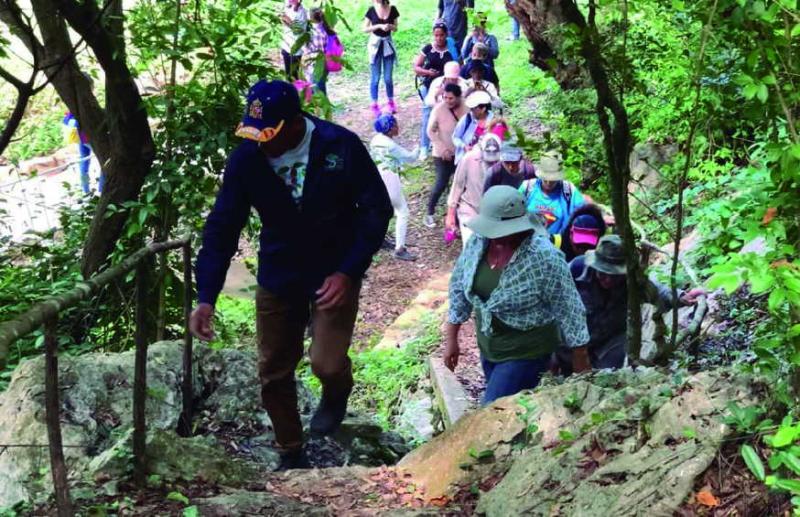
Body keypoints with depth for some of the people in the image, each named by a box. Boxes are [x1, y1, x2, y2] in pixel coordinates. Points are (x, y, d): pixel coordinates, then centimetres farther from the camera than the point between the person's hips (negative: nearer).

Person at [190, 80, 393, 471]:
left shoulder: (341, 147, -20)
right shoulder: (246, 159, -14)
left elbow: (377, 211, -12)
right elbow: (221, 229, -10)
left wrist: (348, 272, -20)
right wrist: (206, 298, -17)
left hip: (334, 274, -3)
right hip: (278, 275, 3)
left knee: (326, 362, -18)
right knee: (274, 373, 9)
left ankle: (336, 393, 21)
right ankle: (291, 455, 32)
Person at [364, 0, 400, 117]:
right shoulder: (372, 10, -7)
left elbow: (395, 27, 6)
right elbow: (365, 29, -5)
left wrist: (390, 26, -16)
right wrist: (379, 26, -18)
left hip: (388, 44, 1)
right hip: (375, 44, -1)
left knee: (388, 78, 4)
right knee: (375, 78, 2)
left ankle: (391, 103, 22)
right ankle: (374, 106, 10)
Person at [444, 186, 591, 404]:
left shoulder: (544, 258, -26)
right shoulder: (478, 242, -9)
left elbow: (569, 310, -17)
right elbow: (459, 289, 5)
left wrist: (581, 365, -11)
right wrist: (451, 340, 9)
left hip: (525, 354, -6)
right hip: (488, 349, 6)